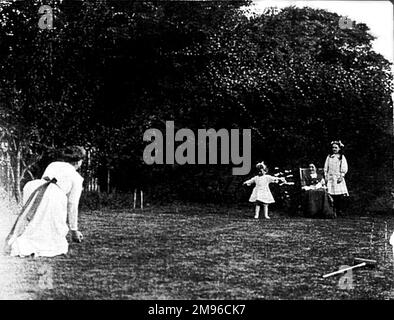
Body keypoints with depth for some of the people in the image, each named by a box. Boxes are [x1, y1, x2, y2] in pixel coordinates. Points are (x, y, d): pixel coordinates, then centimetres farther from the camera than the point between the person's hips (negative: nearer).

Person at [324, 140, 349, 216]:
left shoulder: (342, 157, 5)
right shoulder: (329, 157, 13)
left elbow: (344, 168, 0)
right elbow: (326, 167, 14)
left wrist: (341, 176, -9)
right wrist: (326, 176, 4)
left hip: (338, 178, -2)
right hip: (330, 178, 2)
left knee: (341, 196, -8)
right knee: (332, 195, -3)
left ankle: (340, 211, -5)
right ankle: (334, 210, 1)